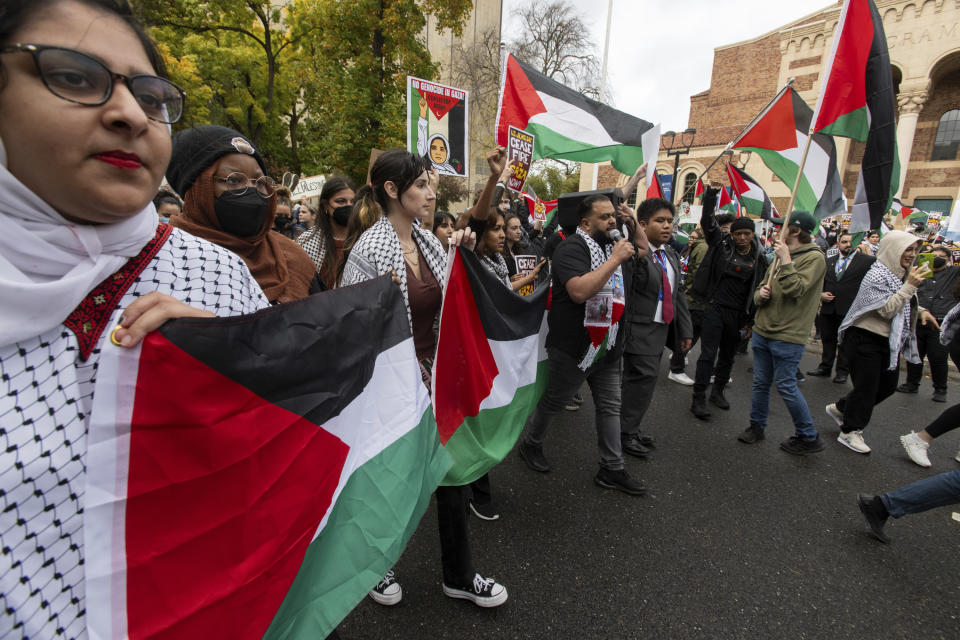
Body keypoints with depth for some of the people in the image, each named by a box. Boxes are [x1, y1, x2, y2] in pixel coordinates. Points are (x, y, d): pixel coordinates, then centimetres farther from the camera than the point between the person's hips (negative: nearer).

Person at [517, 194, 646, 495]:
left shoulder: (612, 245, 10)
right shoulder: (573, 247, -18)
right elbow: (579, 291, -33)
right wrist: (615, 259, -27)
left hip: (608, 346, 8)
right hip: (574, 347, -8)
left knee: (610, 406, 12)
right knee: (553, 402, 10)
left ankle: (612, 470, 25)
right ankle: (530, 444, 35)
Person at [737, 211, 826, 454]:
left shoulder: (814, 258, -9)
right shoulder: (782, 256, 14)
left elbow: (795, 289, -22)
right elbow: (761, 290, 17)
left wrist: (786, 259, -17)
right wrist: (761, 293, -6)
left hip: (787, 337, -7)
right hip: (762, 331, 7)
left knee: (786, 386, -2)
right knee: (760, 382, 13)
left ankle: (809, 437, 15)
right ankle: (757, 426, 27)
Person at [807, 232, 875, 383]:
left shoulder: (866, 260, 1)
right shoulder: (829, 261, 14)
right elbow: (821, 281, 17)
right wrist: (821, 293, 1)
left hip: (850, 309, -4)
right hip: (828, 307, 4)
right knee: (827, 339, 13)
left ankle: (842, 372, 16)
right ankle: (825, 368, 25)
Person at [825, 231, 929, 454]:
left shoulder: (898, 274, 10)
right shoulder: (877, 275, -17)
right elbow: (887, 310, -24)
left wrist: (920, 310, 7)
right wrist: (910, 285, -25)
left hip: (887, 341, 9)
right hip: (865, 339, -9)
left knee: (888, 385, 14)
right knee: (866, 386, -2)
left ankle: (840, 408, 30)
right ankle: (850, 432, 13)